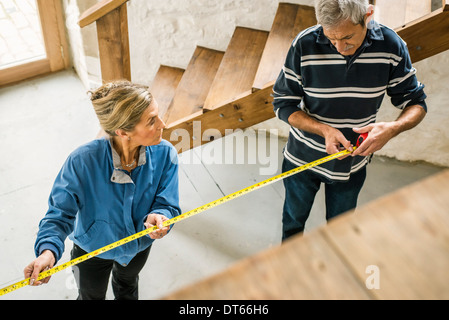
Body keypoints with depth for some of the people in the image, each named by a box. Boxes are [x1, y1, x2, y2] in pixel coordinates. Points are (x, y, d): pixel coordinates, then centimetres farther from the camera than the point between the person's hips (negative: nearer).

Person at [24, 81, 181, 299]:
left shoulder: (164, 154, -31)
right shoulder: (82, 161, -39)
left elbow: (168, 205, -24)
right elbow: (60, 213, -28)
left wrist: (157, 217, -48)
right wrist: (49, 250, -47)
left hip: (139, 246, 3)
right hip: (92, 249, -2)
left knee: (128, 283, 38)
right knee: (92, 295, 30)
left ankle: (125, 295, 73)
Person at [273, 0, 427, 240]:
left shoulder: (391, 46, -18)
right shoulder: (304, 45, -23)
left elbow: (416, 103, -8)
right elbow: (283, 104, -15)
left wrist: (393, 128, -31)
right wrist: (324, 130, -31)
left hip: (352, 164, 1)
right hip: (302, 158, 0)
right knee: (293, 221, 24)